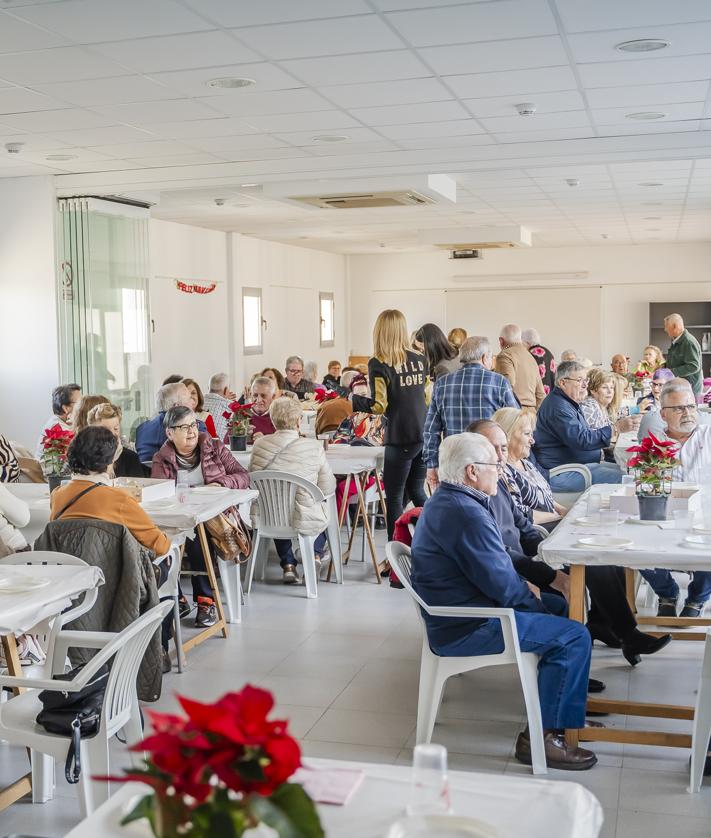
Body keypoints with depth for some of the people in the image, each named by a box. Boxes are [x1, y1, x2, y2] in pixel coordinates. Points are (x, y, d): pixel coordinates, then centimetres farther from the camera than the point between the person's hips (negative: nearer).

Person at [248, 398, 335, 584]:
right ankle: (316, 552, 44)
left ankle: (288, 565, 34)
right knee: (325, 505, 30)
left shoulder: (260, 444, -6)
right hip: (303, 521, -2)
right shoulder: (314, 447, -14)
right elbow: (328, 488, -4)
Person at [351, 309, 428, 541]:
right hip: (425, 435, 6)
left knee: (394, 496, 4)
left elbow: (379, 406, -16)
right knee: (417, 492, 18)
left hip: (401, 438, -6)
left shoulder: (378, 364, -11)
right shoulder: (419, 359, 6)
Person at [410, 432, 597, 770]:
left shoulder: (443, 501, 9)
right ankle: (541, 736, -5)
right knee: (574, 636, -11)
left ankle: (569, 694, 30)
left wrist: (522, 586, 6)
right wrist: (537, 606, -4)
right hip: (468, 630, -11)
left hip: (453, 616, 11)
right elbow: (503, 585, -21)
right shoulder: (466, 514, -25)